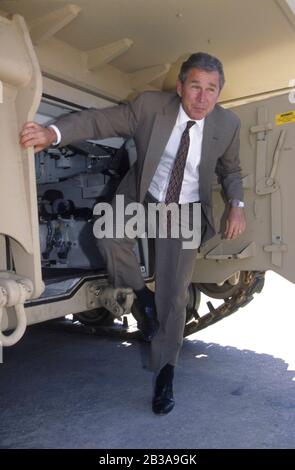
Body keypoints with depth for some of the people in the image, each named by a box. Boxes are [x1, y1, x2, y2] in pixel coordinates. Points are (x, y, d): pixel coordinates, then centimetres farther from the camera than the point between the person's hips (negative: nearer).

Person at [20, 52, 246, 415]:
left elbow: (230, 170, 7)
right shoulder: (150, 105, -15)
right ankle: (142, 295, 1)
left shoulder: (228, 124, -8)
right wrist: (53, 133, -36)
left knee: (174, 295, -3)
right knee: (110, 239, -30)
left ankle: (165, 373, 17)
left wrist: (236, 205, -11)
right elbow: (99, 120, -19)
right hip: (142, 199, 1)